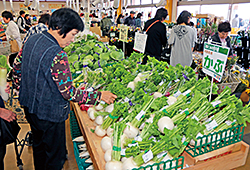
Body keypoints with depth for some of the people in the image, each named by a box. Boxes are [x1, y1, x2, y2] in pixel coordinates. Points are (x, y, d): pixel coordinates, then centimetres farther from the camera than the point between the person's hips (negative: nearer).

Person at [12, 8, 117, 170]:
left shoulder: (32, 40, -3)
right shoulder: (57, 56, -31)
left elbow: (17, 65, 9)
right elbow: (69, 93, -28)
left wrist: (20, 87, 22)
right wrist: (99, 96, -20)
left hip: (29, 106, 9)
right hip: (50, 114, -9)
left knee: (39, 145, 31)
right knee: (56, 155, 14)